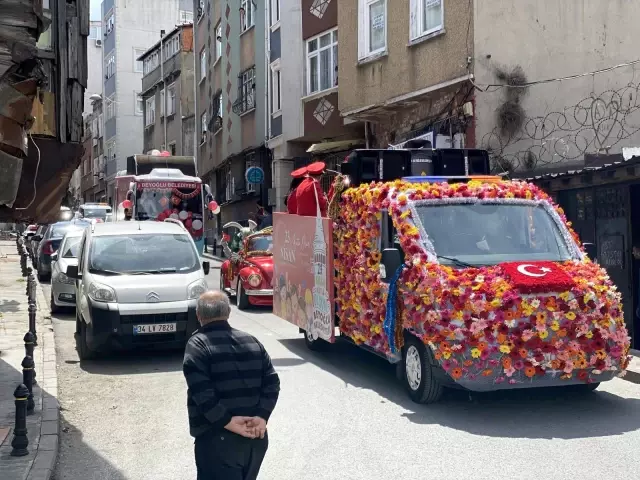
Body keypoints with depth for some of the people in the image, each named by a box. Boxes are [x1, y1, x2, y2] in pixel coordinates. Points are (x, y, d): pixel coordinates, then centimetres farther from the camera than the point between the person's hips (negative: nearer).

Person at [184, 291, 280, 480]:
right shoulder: (252, 342, 12)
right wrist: (262, 416, -6)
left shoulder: (198, 344, -7)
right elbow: (272, 382, 3)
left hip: (218, 438, -6)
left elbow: (201, 392, -19)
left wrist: (226, 421, -16)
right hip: (256, 437, 6)